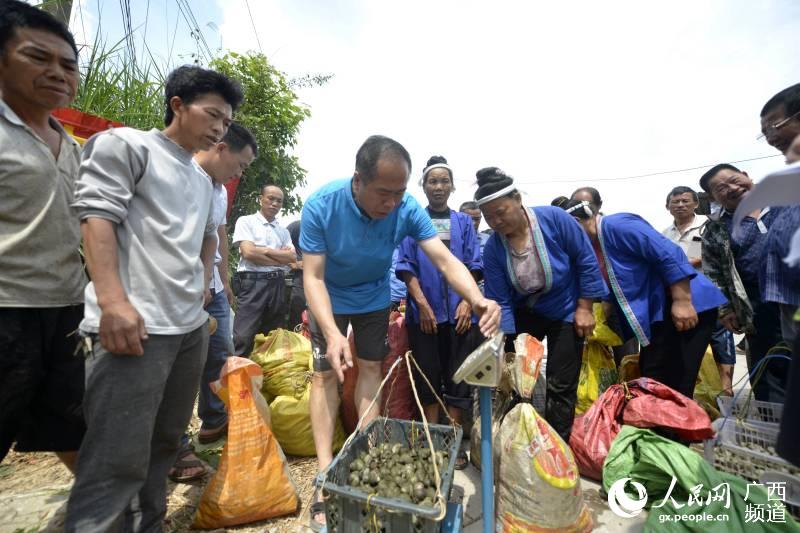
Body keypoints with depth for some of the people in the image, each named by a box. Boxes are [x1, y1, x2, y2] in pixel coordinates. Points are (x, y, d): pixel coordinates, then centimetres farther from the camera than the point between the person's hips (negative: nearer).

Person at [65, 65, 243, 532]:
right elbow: (97, 216, -10)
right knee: (118, 460, -5)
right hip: (137, 323, -7)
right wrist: (112, 300, -20)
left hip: (192, 325, 8)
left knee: (165, 442, 16)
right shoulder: (125, 144, 1)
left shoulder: (204, 180, 21)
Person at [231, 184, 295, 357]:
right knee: (243, 338, -9)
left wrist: (266, 250, -5)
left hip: (277, 284, 5)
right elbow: (248, 252, -9)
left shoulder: (283, 231, 18)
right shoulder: (246, 221, 5)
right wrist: (281, 256, -3)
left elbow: (292, 257, 5)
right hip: (253, 283, -5)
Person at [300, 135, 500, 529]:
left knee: (371, 369, 8)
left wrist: (477, 299, -51)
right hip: (329, 299, -2)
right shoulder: (321, 205, -32)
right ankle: (325, 474, 9)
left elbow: (445, 261, -31)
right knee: (326, 374, -1)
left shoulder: (408, 209, -27)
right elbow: (313, 277, -32)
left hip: (374, 297, 2)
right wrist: (332, 332, -46)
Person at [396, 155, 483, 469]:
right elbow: (406, 265, -1)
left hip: (459, 311, 2)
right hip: (424, 311, -1)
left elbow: (473, 265, 6)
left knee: (457, 376, 6)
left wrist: (468, 302, -7)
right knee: (428, 376, 7)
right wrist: (422, 303, -10)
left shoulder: (464, 222, 11)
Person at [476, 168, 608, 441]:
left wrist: (585, 308, -11)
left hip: (565, 311, -2)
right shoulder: (492, 248, -17)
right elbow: (499, 301, -16)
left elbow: (586, 260, -12)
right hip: (524, 311, 3)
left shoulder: (554, 218, -23)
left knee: (560, 386, 2)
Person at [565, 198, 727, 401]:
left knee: (674, 388, -6)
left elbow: (669, 254, -23)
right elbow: (616, 289, 19)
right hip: (656, 313, 10)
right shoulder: (594, 247, 12)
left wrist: (682, 302, -26)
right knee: (652, 384, 15)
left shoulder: (617, 226, -17)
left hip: (686, 308, -10)